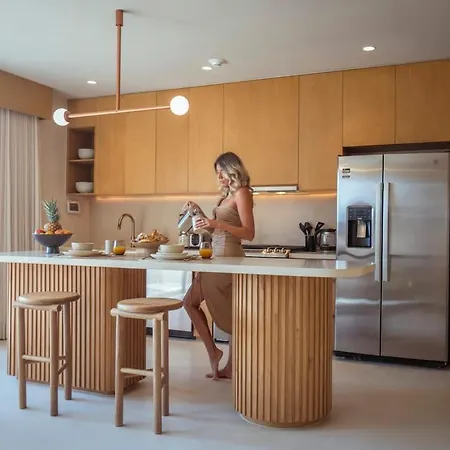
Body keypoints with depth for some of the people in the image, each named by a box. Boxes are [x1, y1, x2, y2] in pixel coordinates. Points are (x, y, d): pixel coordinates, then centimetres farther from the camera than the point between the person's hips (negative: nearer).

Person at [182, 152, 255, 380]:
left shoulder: (241, 193, -9)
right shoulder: (227, 194, 16)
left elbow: (249, 233, -17)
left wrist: (217, 223, -25)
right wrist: (199, 212, 9)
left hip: (229, 258, -9)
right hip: (216, 258, 9)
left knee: (231, 315, 0)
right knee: (190, 302, 12)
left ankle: (231, 368, 14)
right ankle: (212, 351, 20)